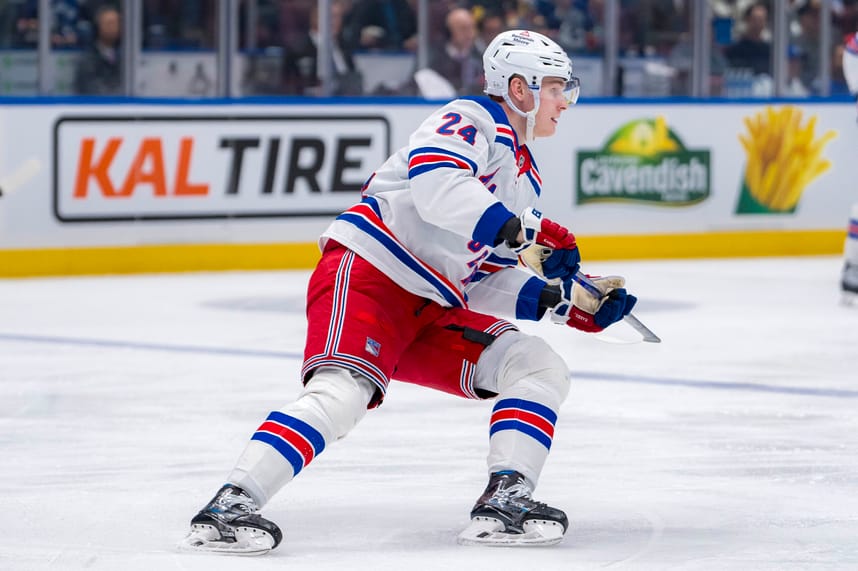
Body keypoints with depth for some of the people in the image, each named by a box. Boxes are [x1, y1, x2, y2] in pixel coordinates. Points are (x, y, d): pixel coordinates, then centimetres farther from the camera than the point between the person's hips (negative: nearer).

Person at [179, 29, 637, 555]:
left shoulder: (526, 178, 23)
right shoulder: (473, 120, -5)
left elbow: (485, 282, 21)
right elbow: (434, 182, -28)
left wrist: (577, 305, 9)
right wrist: (521, 232, -32)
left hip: (431, 311, 9)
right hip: (366, 274, -9)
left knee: (541, 368, -1)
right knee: (344, 392, -30)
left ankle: (504, 502, -11)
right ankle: (230, 507, -34)